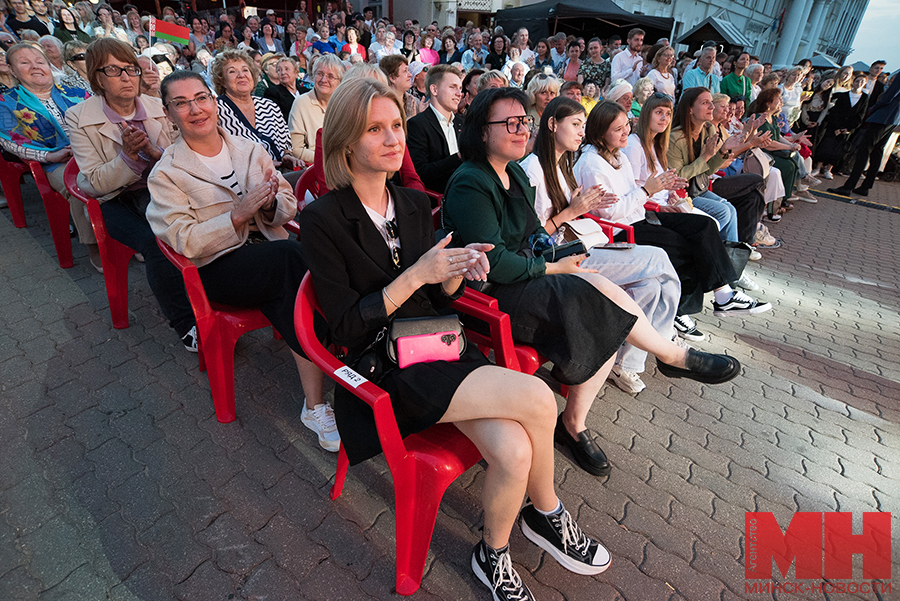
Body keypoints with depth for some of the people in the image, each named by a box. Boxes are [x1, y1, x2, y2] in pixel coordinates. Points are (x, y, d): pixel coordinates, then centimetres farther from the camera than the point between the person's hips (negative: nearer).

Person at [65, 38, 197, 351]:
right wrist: (128, 155, -24)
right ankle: (187, 324, -22)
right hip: (114, 202, -2)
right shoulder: (79, 118, -4)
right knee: (155, 241, -33)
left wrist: (153, 152, -18)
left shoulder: (159, 108, 4)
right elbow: (95, 184, -8)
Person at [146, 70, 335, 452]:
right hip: (217, 269, -4)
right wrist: (238, 214, -20)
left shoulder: (251, 151, 14)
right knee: (296, 256, -33)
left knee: (286, 291, -32)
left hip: (272, 260, 4)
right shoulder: (166, 173, 4)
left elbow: (289, 208, 11)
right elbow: (184, 241, -9)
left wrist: (270, 205, -13)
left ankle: (315, 406, -22)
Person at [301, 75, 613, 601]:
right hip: (387, 371, -5)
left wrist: (458, 271, -9)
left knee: (514, 451, -19)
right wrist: (416, 275, -18)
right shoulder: (322, 221, -7)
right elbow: (347, 326, -11)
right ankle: (548, 513, 10)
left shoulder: (413, 203, 11)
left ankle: (495, 556, 14)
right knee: (537, 399, -21)